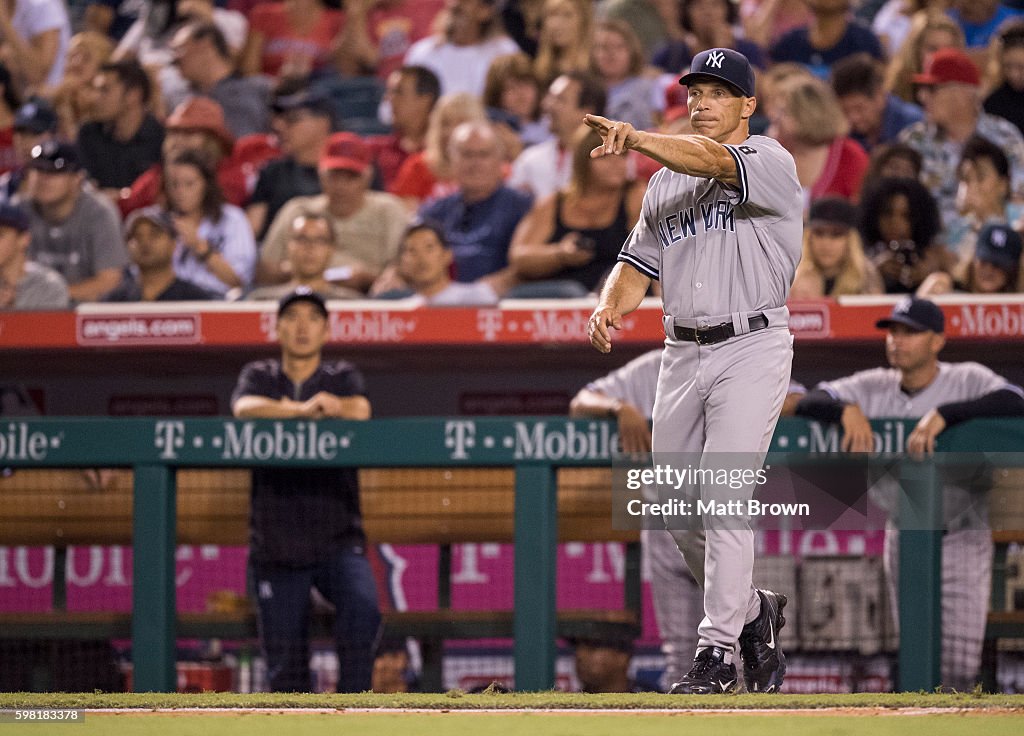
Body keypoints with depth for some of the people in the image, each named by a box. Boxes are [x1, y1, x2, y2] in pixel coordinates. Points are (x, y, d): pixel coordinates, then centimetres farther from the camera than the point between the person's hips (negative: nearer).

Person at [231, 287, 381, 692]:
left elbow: (360, 411, -13)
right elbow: (246, 408, -13)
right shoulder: (259, 377, 11)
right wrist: (304, 409, -27)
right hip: (277, 546, 1)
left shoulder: (343, 377, 11)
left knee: (362, 607, -29)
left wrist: (284, 409, -13)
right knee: (285, 668, 1)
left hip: (337, 540, -1)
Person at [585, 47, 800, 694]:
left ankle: (717, 651, -12)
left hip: (752, 349, -7)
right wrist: (611, 306, -7)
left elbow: (713, 161, -26)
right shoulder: (666, 183, 17)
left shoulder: (770, 162, -5)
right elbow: (640, 262, 16)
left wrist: (637, 140, -43)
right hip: (682, 352, 7)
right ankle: (753, 611, 30)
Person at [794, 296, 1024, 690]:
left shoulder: (968, 380, -12)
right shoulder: (875, 387, 0)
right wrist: (848, 410, -26)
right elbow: (808, 403, -4)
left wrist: (942, 414, -37)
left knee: (959, 666, -9)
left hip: (962, 542, -4)